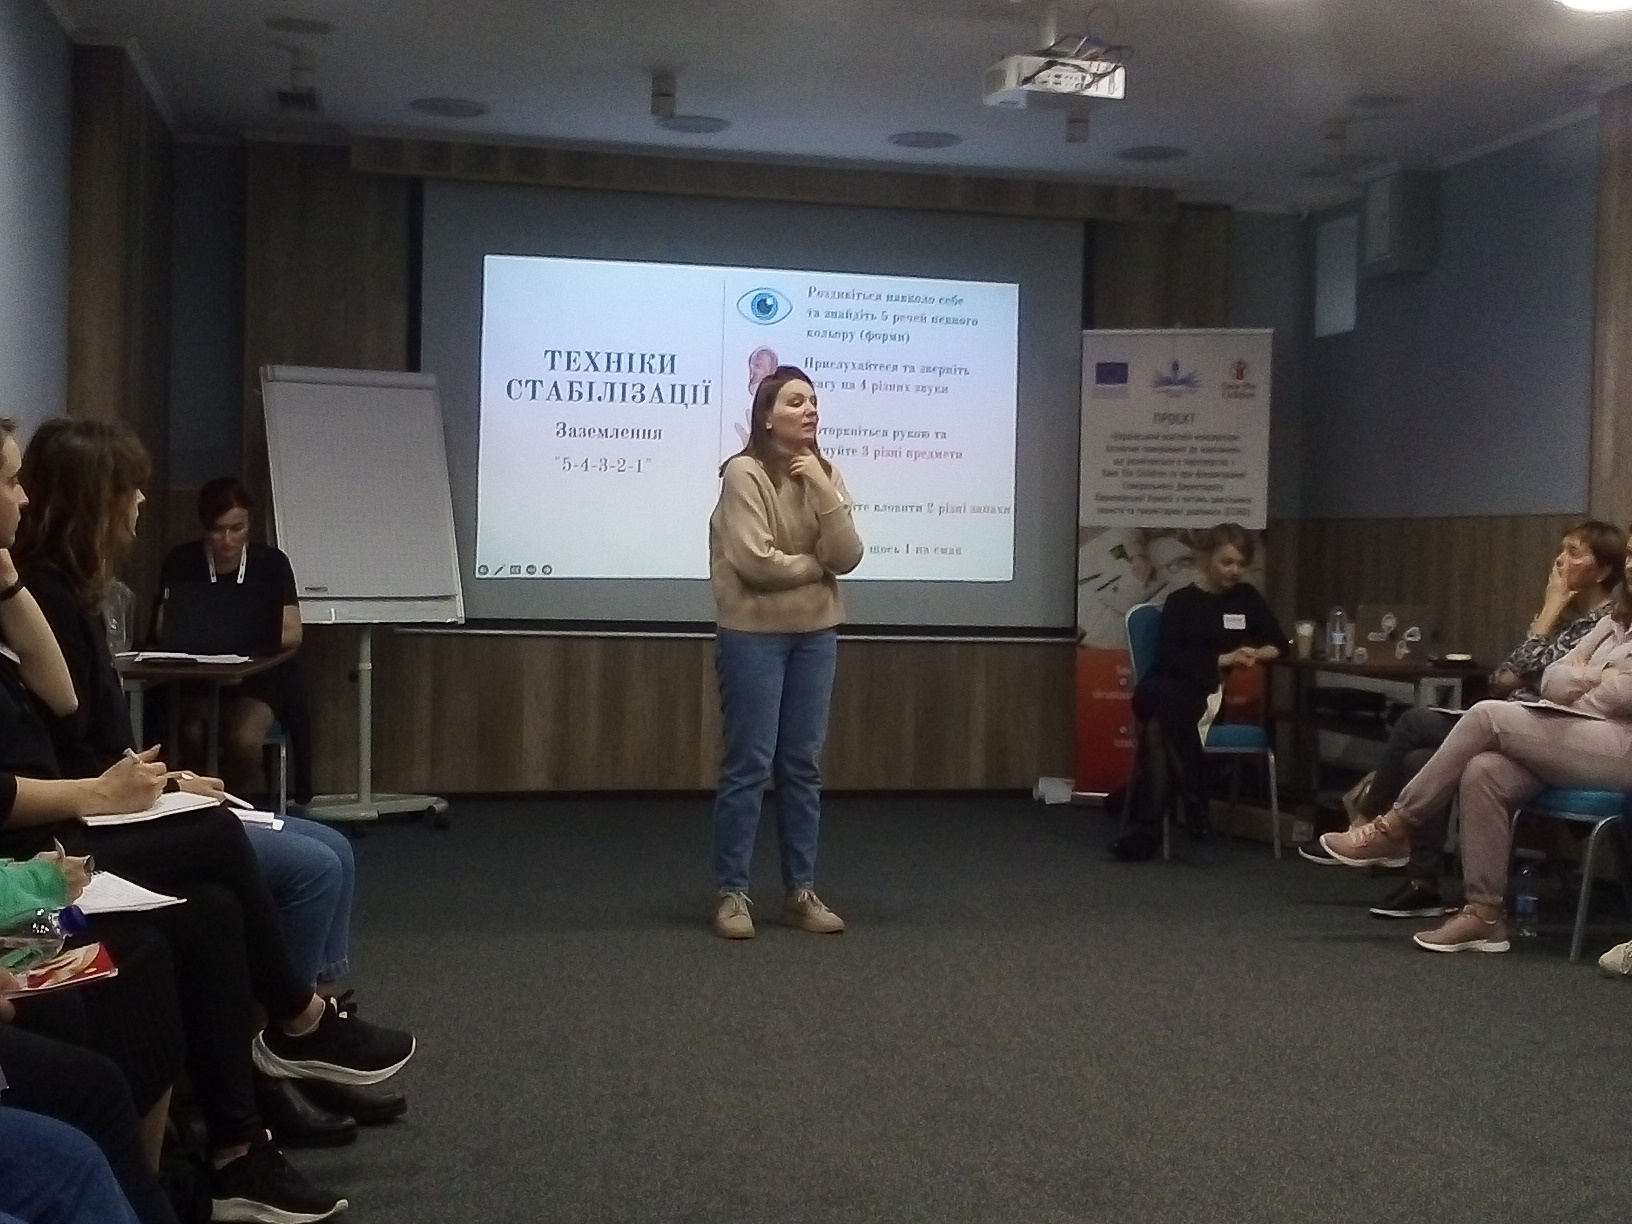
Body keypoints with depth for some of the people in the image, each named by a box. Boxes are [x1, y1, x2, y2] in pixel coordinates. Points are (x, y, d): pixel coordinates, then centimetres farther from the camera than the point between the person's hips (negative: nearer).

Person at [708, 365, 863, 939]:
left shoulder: (824, 474, 6)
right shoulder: (744, 473, -12)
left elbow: (847, 558, -5)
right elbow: (756, 562, -19)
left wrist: (826, 494, -16)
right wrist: (817, 565, -5)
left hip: (814, 634, 6)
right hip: (753, 634, -6)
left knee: (803, 764, 9)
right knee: (749, 763, -2)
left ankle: (801, 891, 18)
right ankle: (732, 893, 8)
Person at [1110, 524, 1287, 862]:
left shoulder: (1247, 597, 16)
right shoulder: (1181, 601, 5)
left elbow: (1279, 643, 19)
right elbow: (1169, 658, -6)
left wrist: (1261, 653, -5)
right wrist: (1221, 660, -15)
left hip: (1221, 696, 2)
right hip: (1175, 690, -1)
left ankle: (1143, 827, -35)